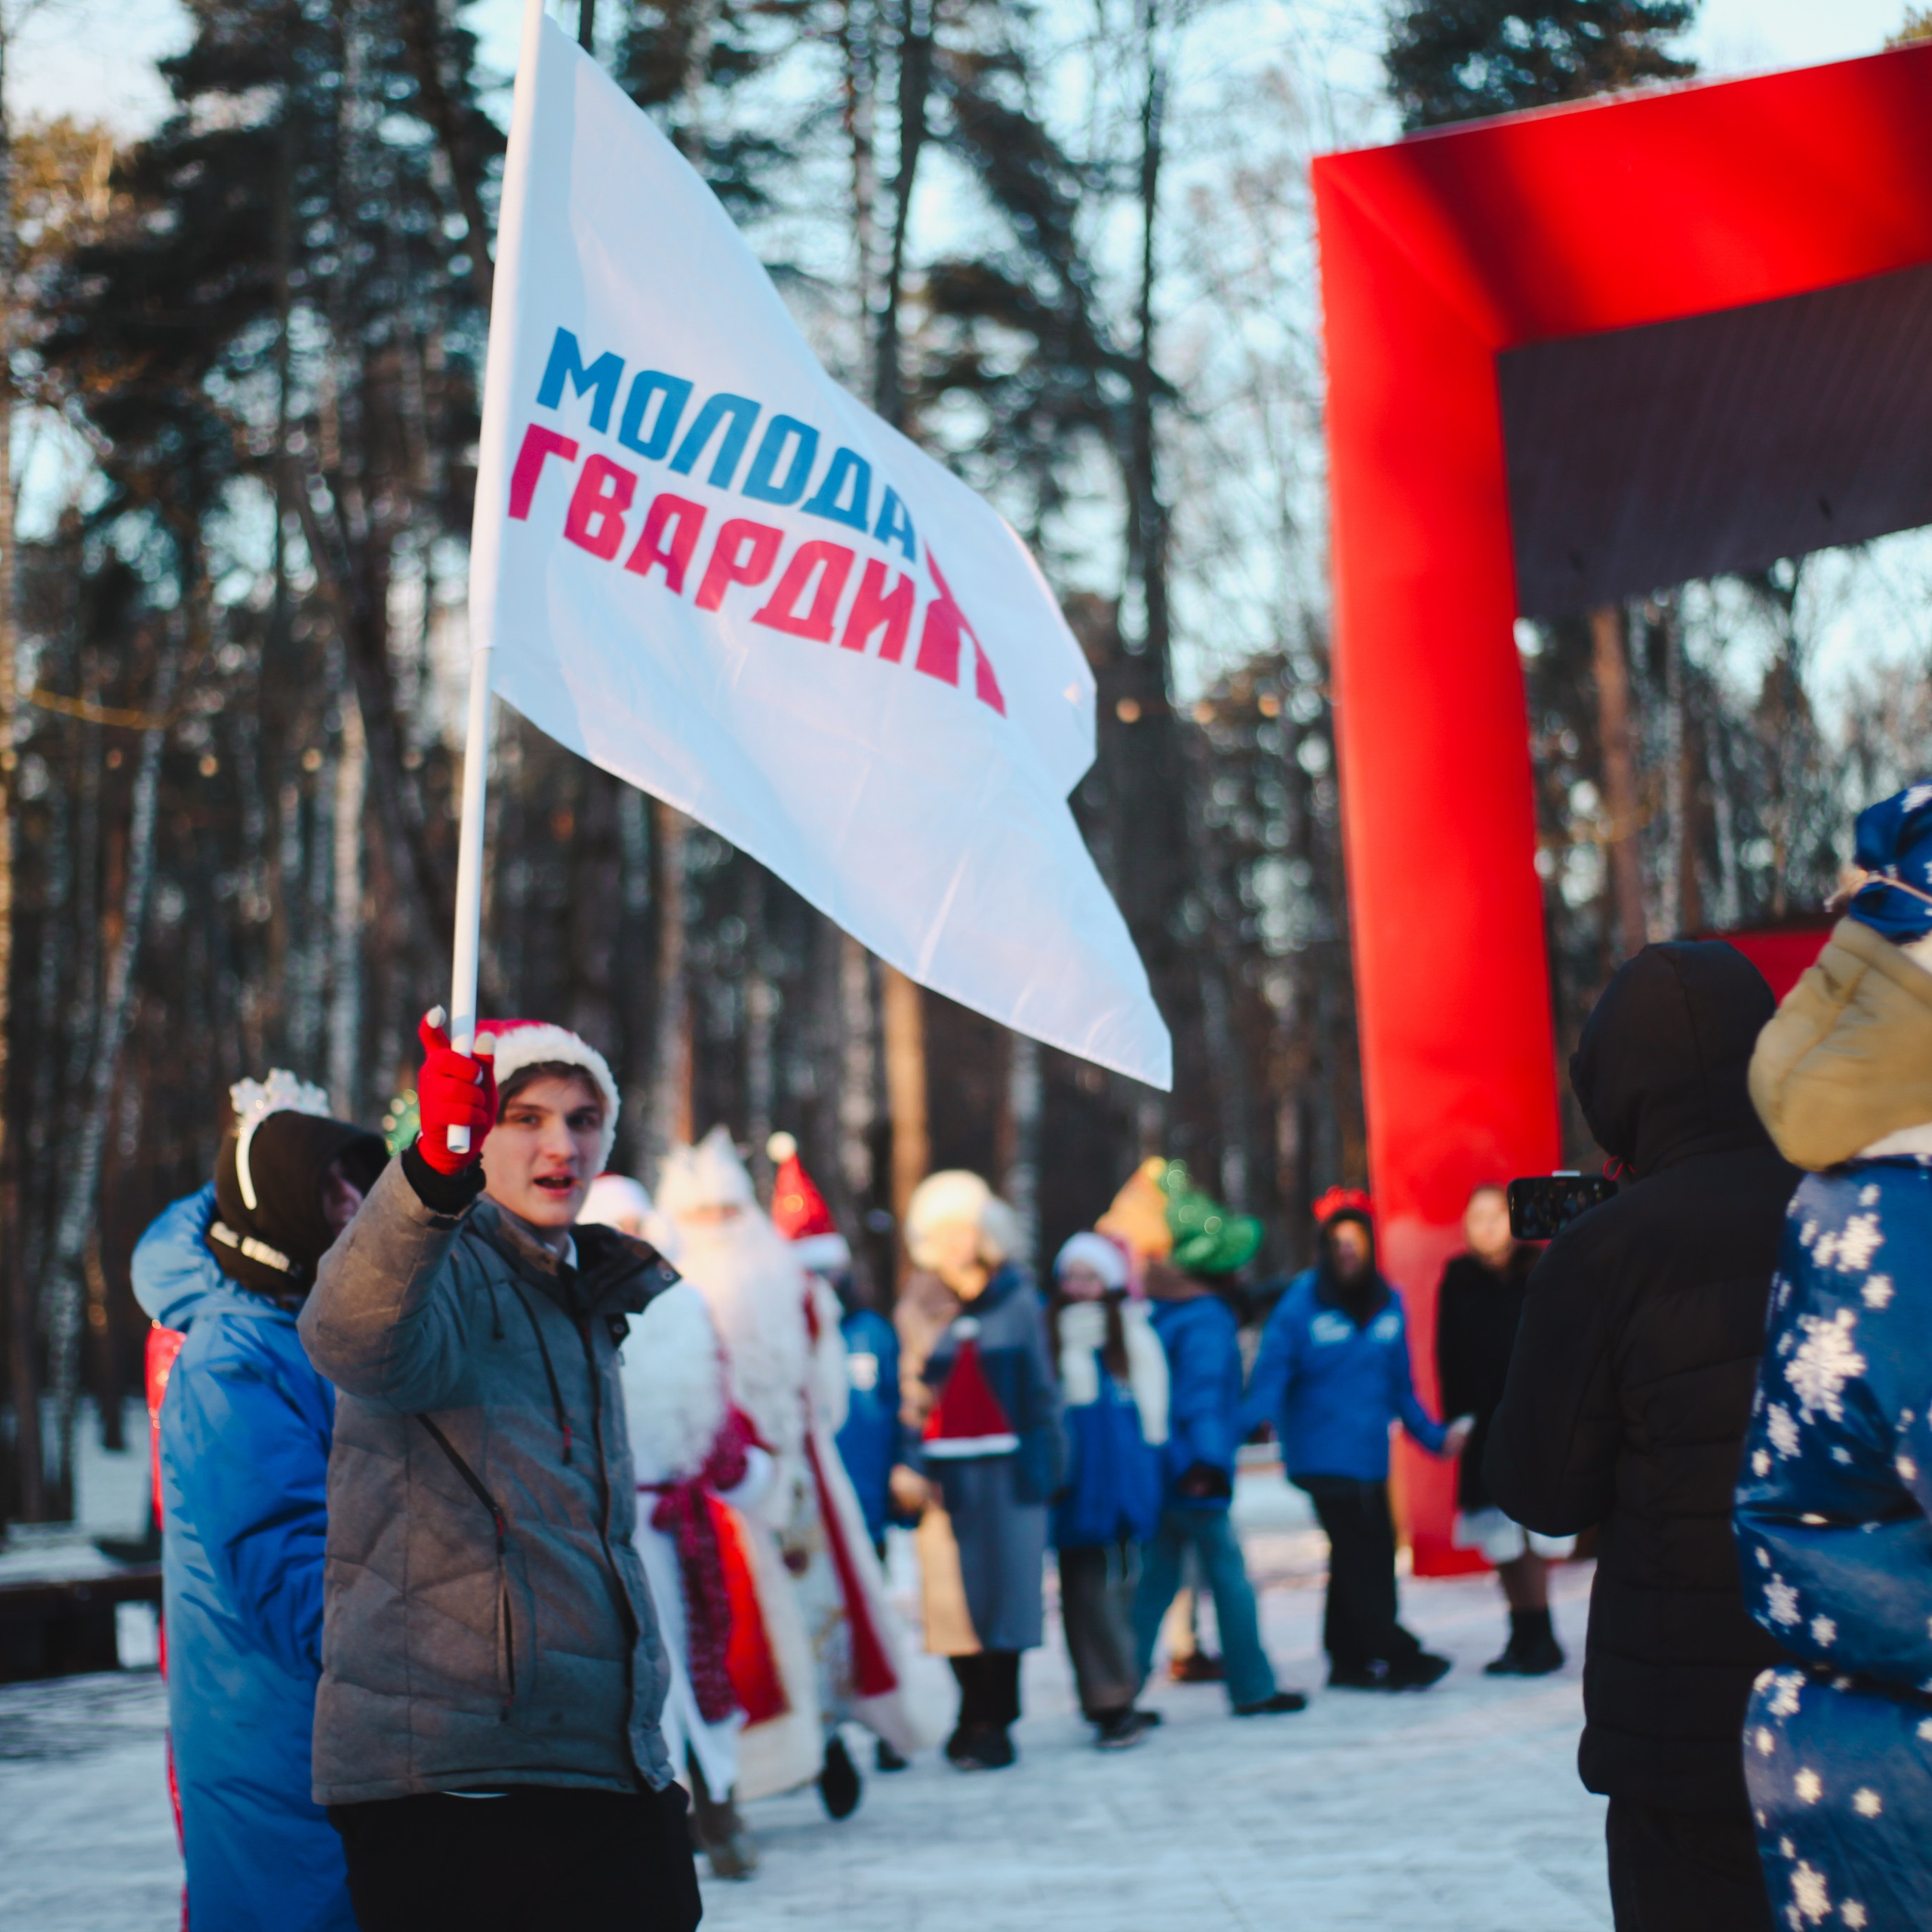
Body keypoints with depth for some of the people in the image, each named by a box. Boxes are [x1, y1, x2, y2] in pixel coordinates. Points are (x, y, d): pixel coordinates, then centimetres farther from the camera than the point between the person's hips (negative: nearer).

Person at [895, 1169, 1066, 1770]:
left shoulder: (1018, 1301, 5)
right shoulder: (921, 1309, 7)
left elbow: (1040, 1389, 7)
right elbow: (911, 1394, 6)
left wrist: (1047, 1463, 3)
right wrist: (910, 1464, -4)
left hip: (1006, 1467, -1)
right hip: (945, 1470, 1)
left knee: (1004, 1584, -2)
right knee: (954, 1592, 1)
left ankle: (991, 1722, 5)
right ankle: (978, 1712, 16)